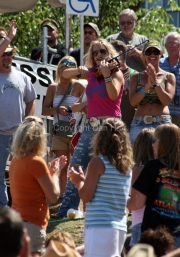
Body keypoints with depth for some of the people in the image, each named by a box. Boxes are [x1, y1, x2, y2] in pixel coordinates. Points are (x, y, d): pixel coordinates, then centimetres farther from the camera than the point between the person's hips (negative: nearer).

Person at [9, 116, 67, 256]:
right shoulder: (36, 162, -15)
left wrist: (50, 170, 18)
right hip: (32, 224, -9)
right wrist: (55, 172, 4)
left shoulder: (16, 160, 10)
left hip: (17, 221, 9)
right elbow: (54, 196, -11)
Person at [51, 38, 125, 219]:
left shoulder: (116, 73, -3)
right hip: (91, 126, 6)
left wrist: (106, 73, -27)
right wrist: (78, 70, -4)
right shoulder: (91, 73, 14)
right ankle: (67, 208, 7)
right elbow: (65, 74, 15)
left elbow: (113, 95, -20)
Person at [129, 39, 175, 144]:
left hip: (162, 123, -1)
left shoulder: (169, 77, 7)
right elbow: (133, 101, 0)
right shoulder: (137, 77, 11)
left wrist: (155, 82, -13)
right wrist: (147, 86, -12)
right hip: (139, 123, 2)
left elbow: (167, 101, -5)